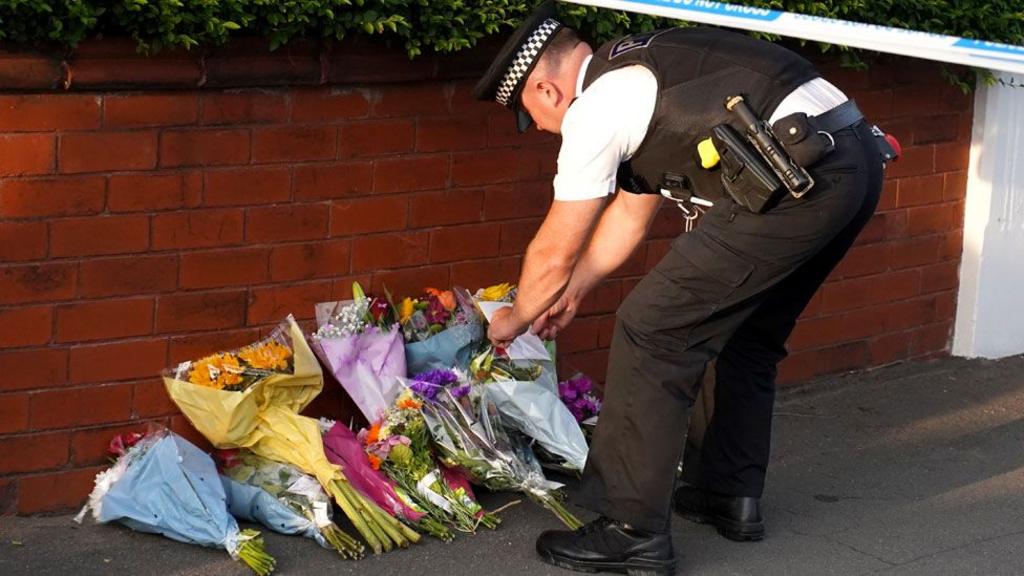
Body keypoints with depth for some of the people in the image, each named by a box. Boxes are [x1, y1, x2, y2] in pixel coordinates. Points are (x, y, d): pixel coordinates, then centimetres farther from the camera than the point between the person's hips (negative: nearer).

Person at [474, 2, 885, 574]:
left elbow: (555, 252, 7)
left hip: (800, 180, -10)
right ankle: (733, 496, 36)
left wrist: (514, 320, 26)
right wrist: (573, 290, 47)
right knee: (749, 329, 27)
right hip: (858, 159, 10)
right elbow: (630, 212, 37)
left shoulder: (595, 109, -1)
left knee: (652, 333, -2)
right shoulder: (640, 78, 26)